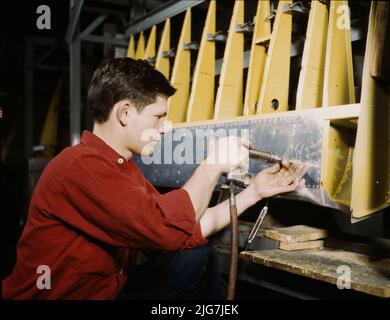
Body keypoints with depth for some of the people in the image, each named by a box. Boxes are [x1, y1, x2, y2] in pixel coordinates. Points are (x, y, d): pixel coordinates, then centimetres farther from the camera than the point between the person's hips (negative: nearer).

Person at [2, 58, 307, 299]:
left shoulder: (122, 167, 8)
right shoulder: (82, 165, -23)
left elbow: (188, 228, 2)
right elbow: (169, 230, -32)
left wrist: (255, 192, 0)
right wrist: (213, 164, -18)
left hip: (107, 289, 9)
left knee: (199, 258, 0)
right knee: (197, 262, -14)